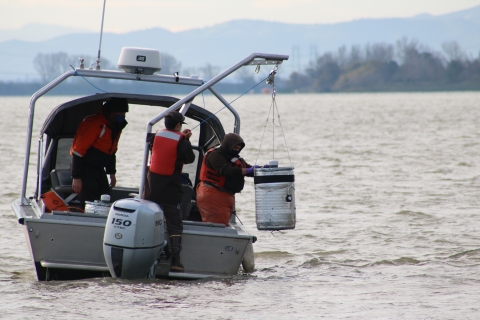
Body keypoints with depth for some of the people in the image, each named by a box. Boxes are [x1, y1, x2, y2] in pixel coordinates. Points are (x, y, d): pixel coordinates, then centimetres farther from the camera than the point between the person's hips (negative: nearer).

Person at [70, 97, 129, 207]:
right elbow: (78, 151, -21)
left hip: (99, 169, 9)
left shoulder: (116, 127, 7)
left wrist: (112, 173, 19)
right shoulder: (94, 124, -21)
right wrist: (76, 177, -21)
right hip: (85, 168, -9)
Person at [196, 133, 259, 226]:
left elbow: (250, 170, 18)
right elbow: (225, 170, -28)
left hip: (227, 196, 10)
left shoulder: (235, 158, 18)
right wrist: (247, 170, -32)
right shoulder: (216, 155, -12)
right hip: (212, 195, -10)